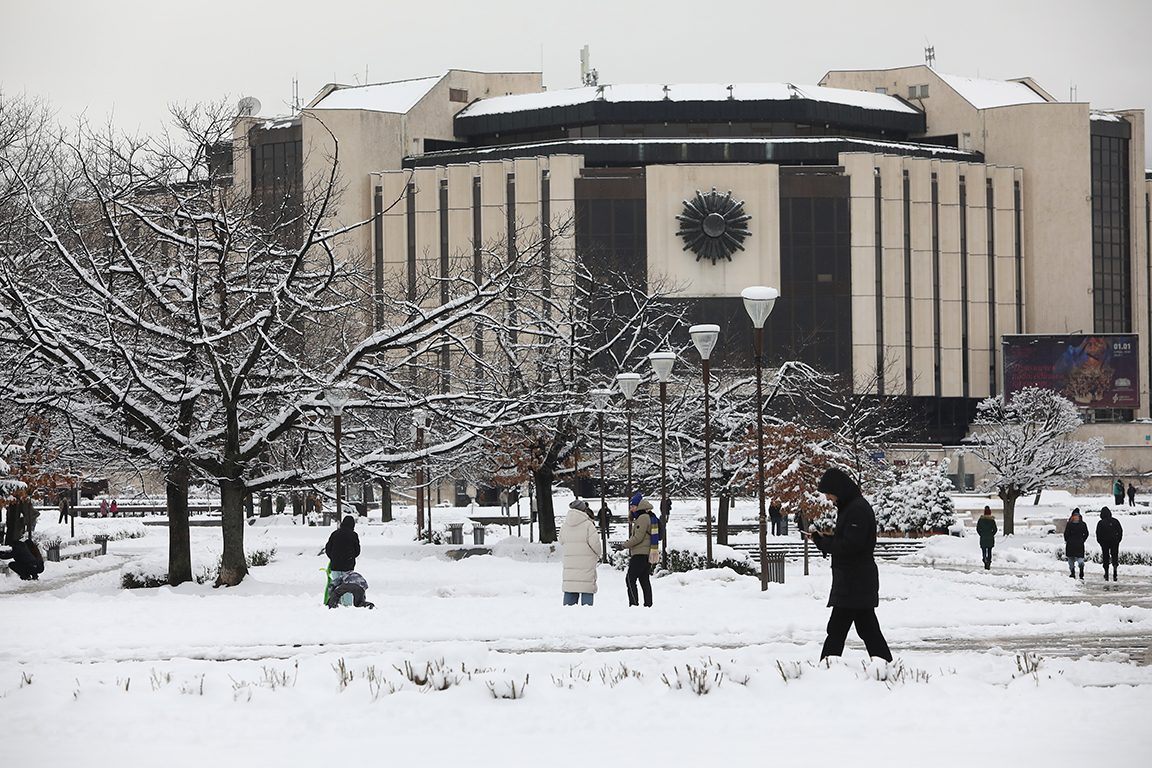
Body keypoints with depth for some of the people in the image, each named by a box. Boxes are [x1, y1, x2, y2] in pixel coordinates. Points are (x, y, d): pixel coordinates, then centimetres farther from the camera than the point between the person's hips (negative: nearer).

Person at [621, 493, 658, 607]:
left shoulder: (643, 518, -13)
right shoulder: (650, 517, 19)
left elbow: (638, 537, -18)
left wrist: (625, 545, -7)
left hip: (640, 554, -10)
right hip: (648, 555, 10)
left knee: (630, 579, -10)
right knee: (645, 580, 10)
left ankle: (634, 603, -16)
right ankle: (648, 604, 9)